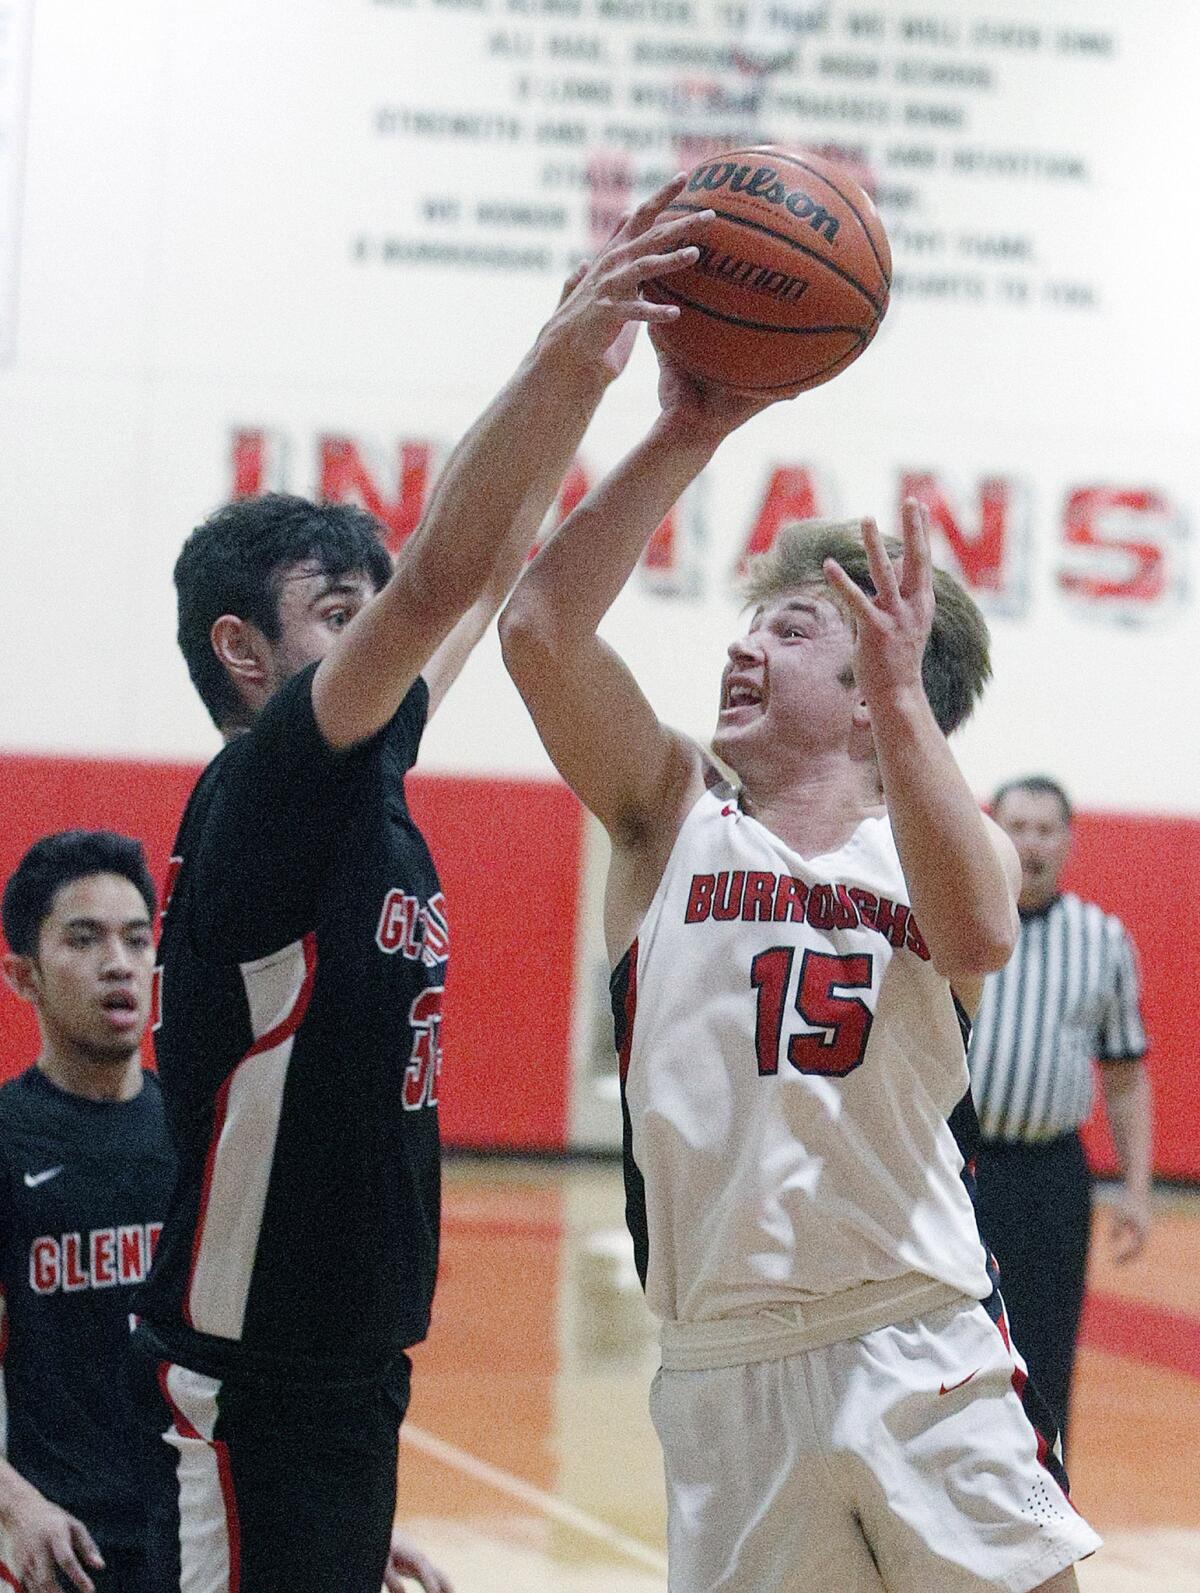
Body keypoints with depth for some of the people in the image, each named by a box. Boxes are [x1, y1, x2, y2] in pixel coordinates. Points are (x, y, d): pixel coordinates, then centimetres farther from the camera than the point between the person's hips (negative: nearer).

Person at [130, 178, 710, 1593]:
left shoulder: (362, 785, 10)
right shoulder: (254, 795, -14)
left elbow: (486, 573, 13)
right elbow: (437, 582, -26)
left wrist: (592, 367, 7)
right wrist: (562, 353, -29)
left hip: (354, 1358, 9)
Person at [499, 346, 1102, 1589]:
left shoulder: (934, 843, 8)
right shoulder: (675, 816, 9)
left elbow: (977, 936, -17)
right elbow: (540, 627, -7)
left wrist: (902, 698, -22)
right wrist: (684, 436, -11)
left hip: (921, 1357, -1)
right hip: (723, 1378, 1)